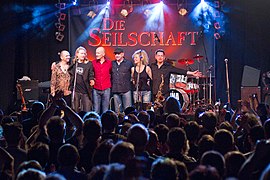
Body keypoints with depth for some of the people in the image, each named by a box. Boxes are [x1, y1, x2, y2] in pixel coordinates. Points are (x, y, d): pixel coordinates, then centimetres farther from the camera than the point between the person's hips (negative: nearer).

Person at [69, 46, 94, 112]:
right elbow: (70, 74, 20)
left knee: (87, 111, -3)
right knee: (75, 110, 7)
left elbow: (91, 75, 1)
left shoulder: (89, 64, 2)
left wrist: (91, 80, -19)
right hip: (76, 90, 2)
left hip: (85, 90, -2)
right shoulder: (73, 64, 8)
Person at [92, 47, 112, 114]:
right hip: (96, 89, 0)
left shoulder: (109, 63, 2)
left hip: (106, 89, 0)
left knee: (105, 110, 3)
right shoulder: (93, 63, 3)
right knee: (96, 110, 0)